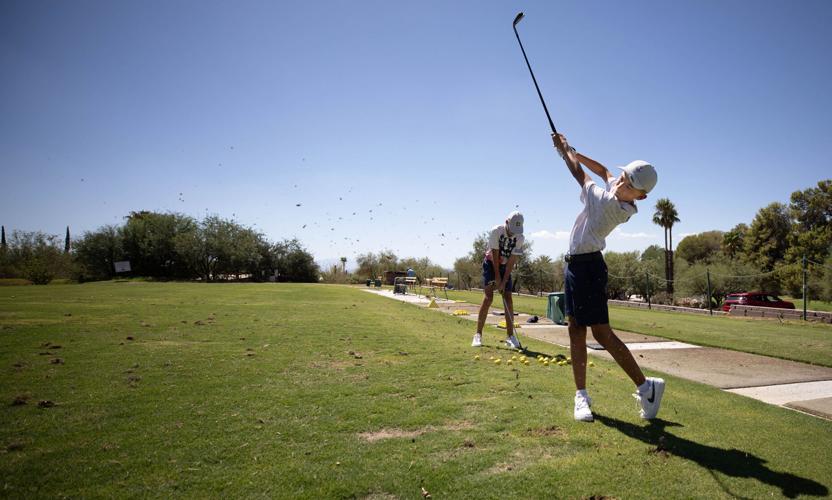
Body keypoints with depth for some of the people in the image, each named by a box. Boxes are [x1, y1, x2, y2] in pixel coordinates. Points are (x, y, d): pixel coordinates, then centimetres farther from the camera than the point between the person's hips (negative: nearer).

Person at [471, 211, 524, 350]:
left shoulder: (519, 238, -15)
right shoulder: (496, 231, -23)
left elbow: (511, 261, -15)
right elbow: (495, 255, -19)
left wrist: (504, 282, -18)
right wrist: (497, 277, -16)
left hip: (505, 266, 3)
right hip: (491, 263, -3)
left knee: (508, 299, -5)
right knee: (488, 297, -14)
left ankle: (510, 336, 2)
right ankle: (478, 334, -10)